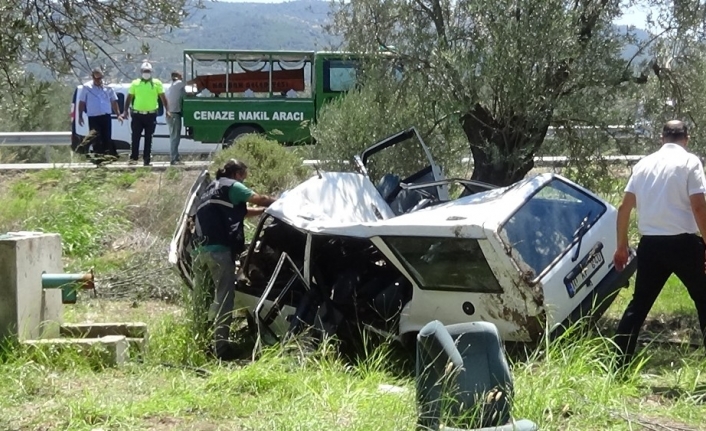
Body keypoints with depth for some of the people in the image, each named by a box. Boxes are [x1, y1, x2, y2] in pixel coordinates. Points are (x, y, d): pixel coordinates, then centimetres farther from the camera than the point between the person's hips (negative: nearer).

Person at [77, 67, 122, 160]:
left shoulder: (107, 87, 8)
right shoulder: (87, 87, 3)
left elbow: (114, 102, 13)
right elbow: (82, 102, 5)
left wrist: (118, 114, 6)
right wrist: (80, 116, 1)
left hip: (106, 117, 2)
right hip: (93, 118, -2)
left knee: (107, 138, 4)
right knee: (96, 139, -5)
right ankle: (99, 156, -4)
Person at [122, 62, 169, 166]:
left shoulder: (157, 83, 4)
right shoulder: (135, 83, 6)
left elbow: (163, 98, 7)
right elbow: (129, 98, 9)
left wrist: (167, 110, -1)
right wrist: (126, 111, 2)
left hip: (151, 115, 0)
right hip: (137, 114, 0)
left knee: (148, 138, 5)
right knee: (135, 137, -3)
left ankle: (147, 159, 9)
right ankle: (133, 158, 1)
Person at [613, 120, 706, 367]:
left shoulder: (644, 164, 12)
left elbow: (624, 208, 12)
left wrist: (621, 246, 19)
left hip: (650, 244, 4)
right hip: (683, 243, -4)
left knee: (639, 304, 13)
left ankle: (619, 365, 10)